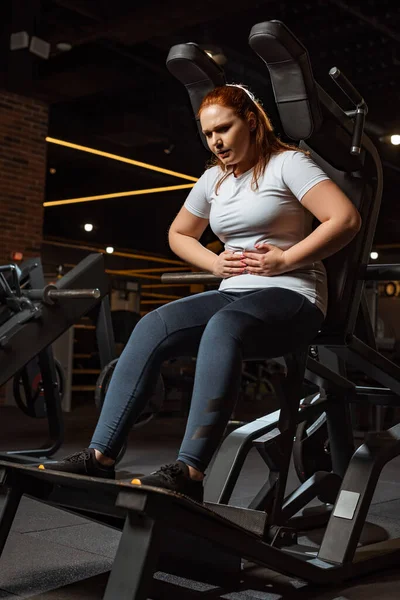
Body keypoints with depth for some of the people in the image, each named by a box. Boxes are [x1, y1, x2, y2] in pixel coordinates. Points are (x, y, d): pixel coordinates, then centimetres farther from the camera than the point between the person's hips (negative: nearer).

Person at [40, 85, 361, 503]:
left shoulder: (287, 163, 0)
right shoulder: (214, 179, 19)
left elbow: (345, 219, -10)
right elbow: (179, 234, 31)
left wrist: (284, 260, -13)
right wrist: (215, 264, 11)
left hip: (292, 296, -6)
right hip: (234, 294, 6)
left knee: (223, 326, -39)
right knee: (152, 327, -21)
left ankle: (188, 472, -45)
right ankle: (100, 456, -26)